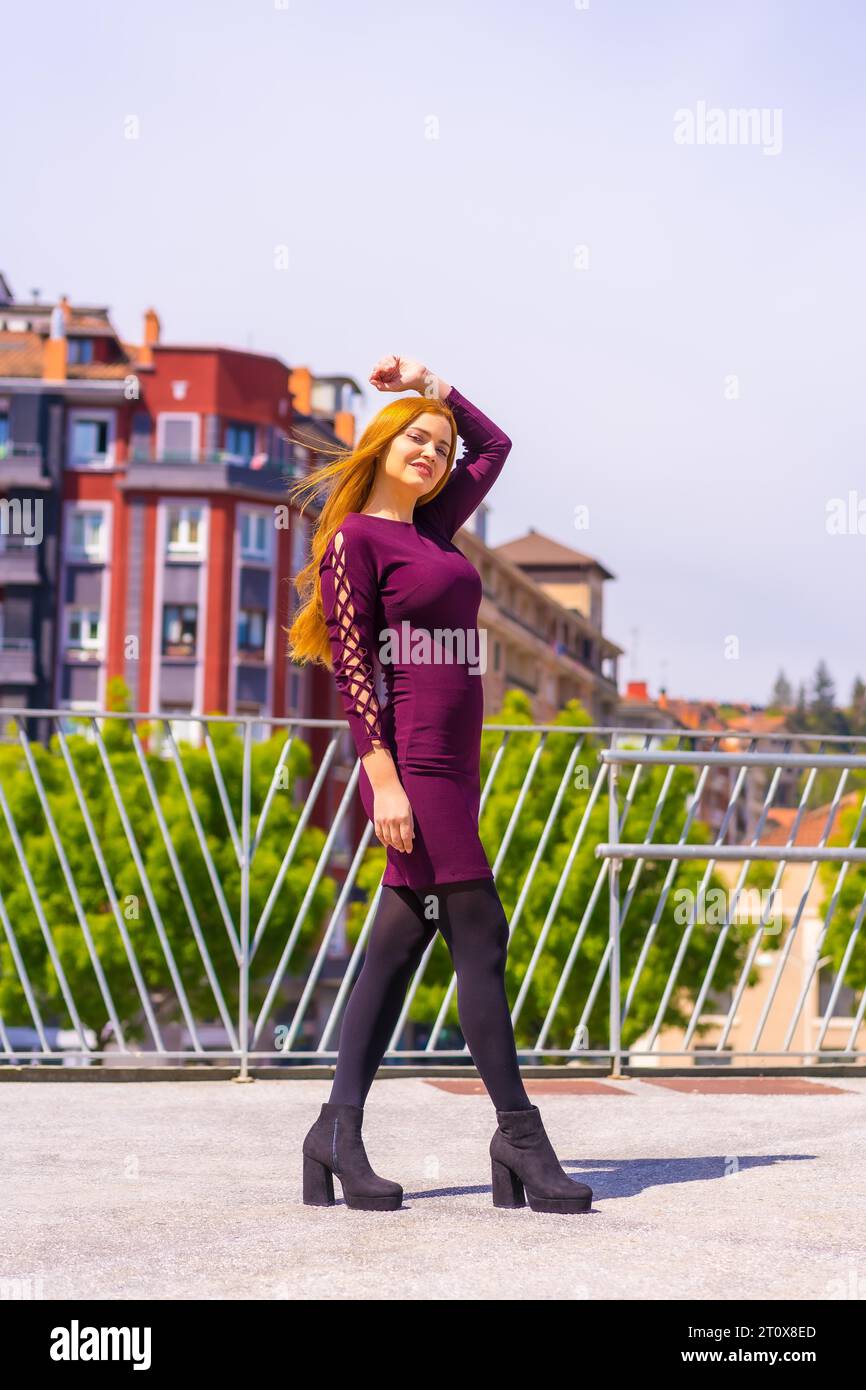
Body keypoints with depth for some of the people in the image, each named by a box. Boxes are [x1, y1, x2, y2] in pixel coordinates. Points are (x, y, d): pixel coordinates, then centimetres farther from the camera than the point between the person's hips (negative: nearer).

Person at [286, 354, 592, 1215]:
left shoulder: (434, 530, 19)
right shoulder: (355, 537, -3)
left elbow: (495, 444, 33)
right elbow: (350, 660, -10)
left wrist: (431, 382, 24)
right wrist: (381, 777, -17)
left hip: (452, 763, 8)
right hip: (409, 761, -8)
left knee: (401, 942, 5)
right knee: (478, 933, -9)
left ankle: (338, 1134, 7)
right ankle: (519, 1137, -3)